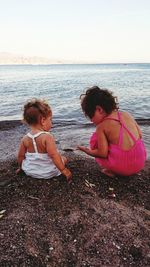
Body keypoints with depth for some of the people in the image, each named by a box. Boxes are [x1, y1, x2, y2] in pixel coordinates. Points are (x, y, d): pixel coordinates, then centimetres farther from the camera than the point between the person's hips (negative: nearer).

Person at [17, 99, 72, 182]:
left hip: (29, 172, 3)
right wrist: (64, 170, -26)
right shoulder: (47, 137, -27)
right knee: (63, 159, 16)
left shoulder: (25, 139, -9)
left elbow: (20, 156, 1)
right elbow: (54, 155, -32)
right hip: (48, 173, -3)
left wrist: (21, 167, 19)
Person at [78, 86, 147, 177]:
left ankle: (111, 171, 4)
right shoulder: (126, 114, 2)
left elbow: (103, 153, -15)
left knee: (95, 139, 7)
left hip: (123, 168, -5)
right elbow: (140, 135, 8)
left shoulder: (101, 126, -12)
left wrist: (88, 151, 3)